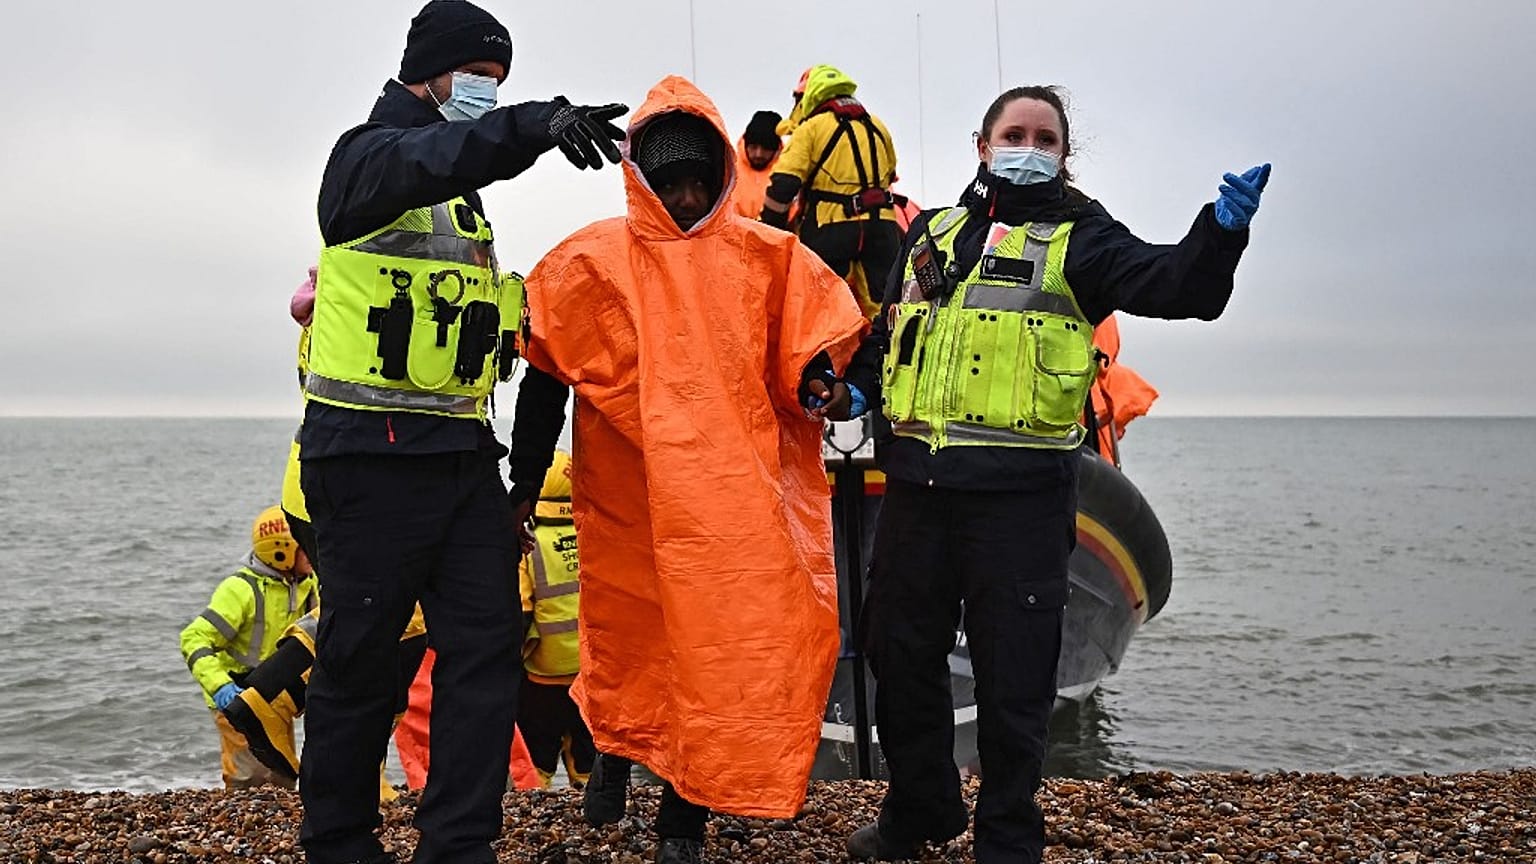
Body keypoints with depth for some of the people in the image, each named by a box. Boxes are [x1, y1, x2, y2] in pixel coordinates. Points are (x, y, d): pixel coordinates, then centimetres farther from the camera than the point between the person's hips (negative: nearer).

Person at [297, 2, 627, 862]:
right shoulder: (368, 152, -4)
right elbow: (432, 159, -30)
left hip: (462, 451, 8)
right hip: (372, 452, -8)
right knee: (362, 660, 1)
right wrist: (538, 124, -44)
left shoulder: (462, 191, 23)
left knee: (489, 643, 2)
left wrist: (527, 319, 16)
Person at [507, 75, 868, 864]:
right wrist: (523, 482, 4)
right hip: (628, 495, 0)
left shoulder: (765, 257, 8)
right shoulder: (593, 259, 4)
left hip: (734, 500, 1)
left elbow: (806, 353, 12)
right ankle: (615, 750, 41)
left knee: (721, 644, -5)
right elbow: (545, 375, 6)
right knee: (630, 636, 10)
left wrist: (821, 384, -11)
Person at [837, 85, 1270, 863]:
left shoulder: (1077, 238, 4)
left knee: (1013, 673, 2)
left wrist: (1222, 229, -29)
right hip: (915, 483, 5)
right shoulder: (930, 234, 17)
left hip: (1019, 493, -4)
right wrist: (856, 382, 11)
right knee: (899, 649, 14)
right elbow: (887, 330, 29)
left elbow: (1177, 286, -11)